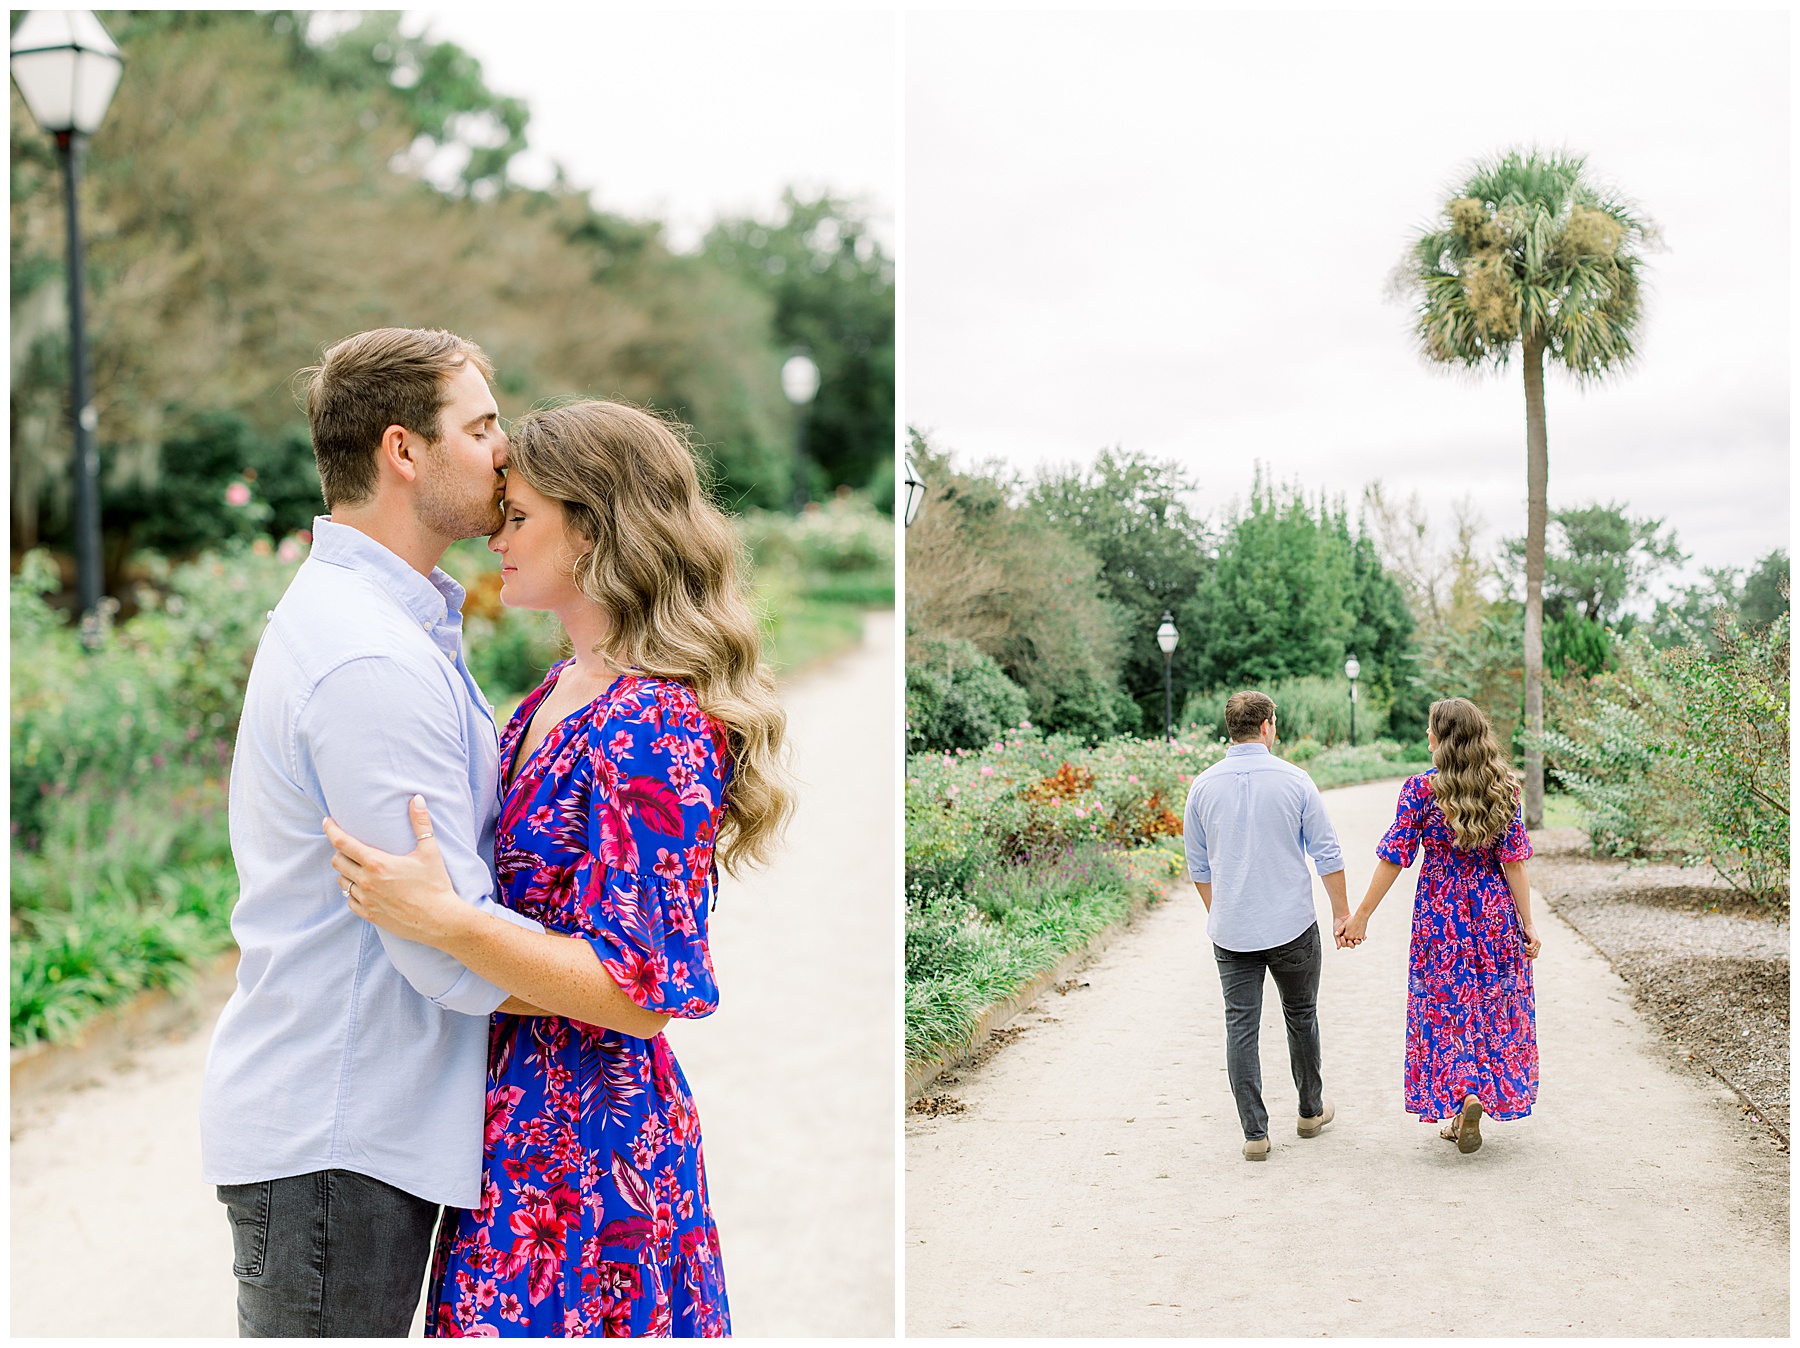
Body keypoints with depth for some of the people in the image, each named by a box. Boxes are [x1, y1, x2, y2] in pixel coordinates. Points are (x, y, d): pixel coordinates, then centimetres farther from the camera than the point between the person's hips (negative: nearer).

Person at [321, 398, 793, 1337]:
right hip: (521, 1115, 9)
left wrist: (442, 920, -29)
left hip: (584, 1141, -9)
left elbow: (642, 992, -23)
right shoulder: (561, 693, 8)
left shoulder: (653, 728, -21)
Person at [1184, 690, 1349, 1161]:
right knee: (1300, 1015, 18)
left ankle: (1255, 1133, 1)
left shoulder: (1204, 786, 0)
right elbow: (1327, 853, -3)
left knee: (1241, 1026, 3)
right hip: (1292, 925, -1)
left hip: (1232, 931, 1)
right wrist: (1342, 913, 7)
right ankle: (1311, 1110, 32)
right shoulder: (1293, 780, -7)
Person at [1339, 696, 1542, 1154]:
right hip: (1494, 910, 3)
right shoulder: (1502, 789, -3)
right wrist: (1527, 923, 2)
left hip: (1440, 914, -3)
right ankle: (1480, 1100, 15)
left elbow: (1394, 857, -10)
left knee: (1444, 1010, 7)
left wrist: (1361, 915, -3)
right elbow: (1514, 860, -3)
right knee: (1493, 1007, 13)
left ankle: (1462, 1098, -5)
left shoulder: (1421, 789, -11)